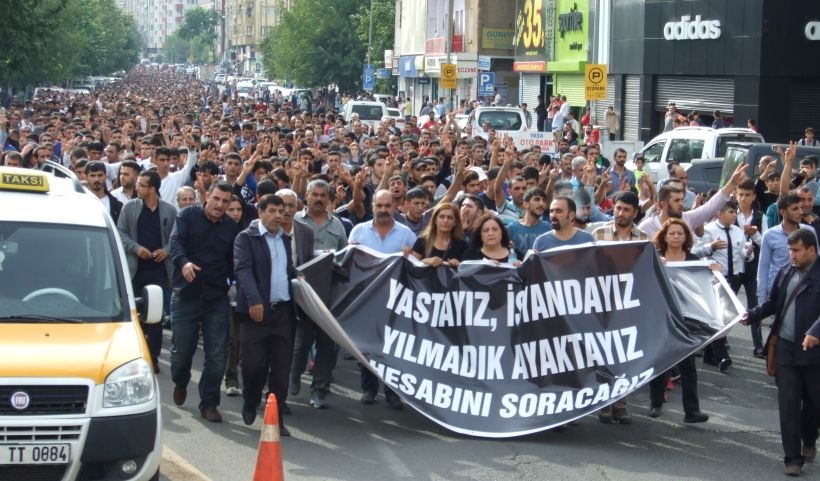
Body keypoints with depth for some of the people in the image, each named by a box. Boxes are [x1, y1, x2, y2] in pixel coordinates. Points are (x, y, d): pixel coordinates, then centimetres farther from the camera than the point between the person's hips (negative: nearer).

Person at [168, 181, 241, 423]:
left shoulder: (232, 228, 8)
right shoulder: (188, 216, -1)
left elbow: (234, 262, 13)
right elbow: (175, 241, -17)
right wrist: (184, 262, -35)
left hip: (217, 297, 2)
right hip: (186, 294, -2)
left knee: (217, 355, -1)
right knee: (181, 349, 5)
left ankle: (209, 403, 10)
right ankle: (180, 383, 37)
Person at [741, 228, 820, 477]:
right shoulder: (785, 272, 7)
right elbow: (773, 303, 16)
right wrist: (752, 315, 1)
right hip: (785, 347, 3)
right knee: (788, 402, 1)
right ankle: (793, 457, 6)